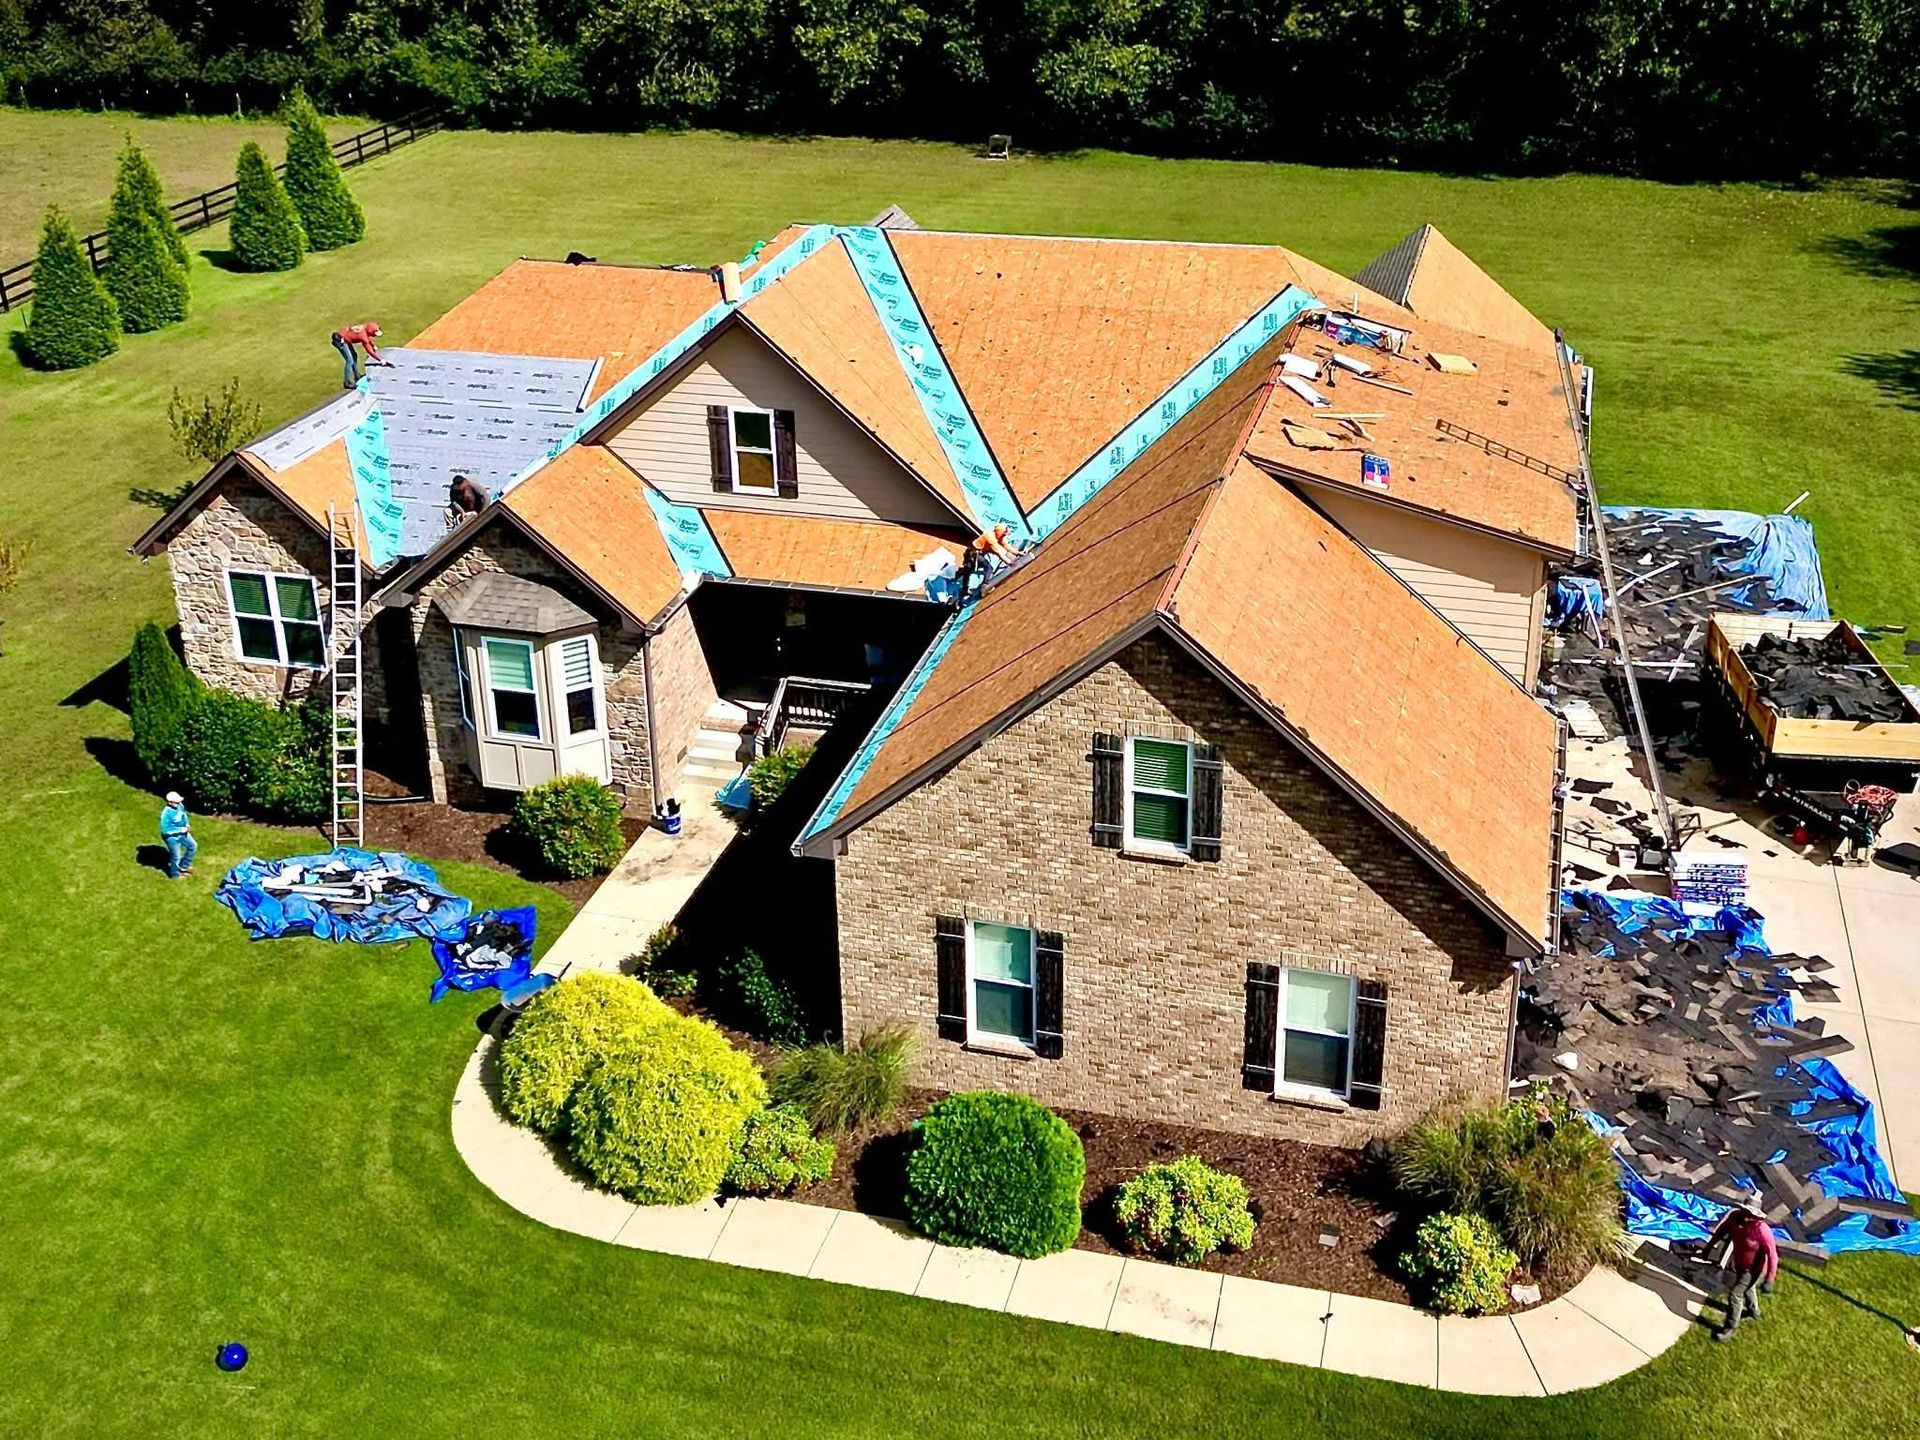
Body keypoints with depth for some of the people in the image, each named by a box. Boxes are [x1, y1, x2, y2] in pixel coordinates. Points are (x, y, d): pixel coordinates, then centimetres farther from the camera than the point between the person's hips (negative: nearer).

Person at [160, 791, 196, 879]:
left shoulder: (180, 806, -12)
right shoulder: (166, 813, -34)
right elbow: (165, 829, -30)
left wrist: (187, 824, -5)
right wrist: (180, 830, -27)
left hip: (182, 833, 8)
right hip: (172, 837, -8)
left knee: (192, 846, 22)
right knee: (176, 856, 11)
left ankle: (183, 866, 41)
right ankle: (175, 875, 36)